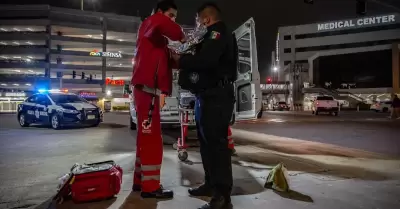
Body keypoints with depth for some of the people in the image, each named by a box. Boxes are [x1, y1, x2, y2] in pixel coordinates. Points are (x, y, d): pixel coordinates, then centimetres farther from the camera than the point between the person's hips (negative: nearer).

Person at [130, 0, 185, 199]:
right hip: (147, 88, -10)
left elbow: (164, 61, 16)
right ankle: (150, 186, -3)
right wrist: (180, 36, -12)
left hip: (148, 89, 10)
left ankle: (141, 180, 22)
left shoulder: (157, 39, 26)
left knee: (146, 137, 13)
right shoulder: (149, 24, -1)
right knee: (151, 138, -8)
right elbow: (161, 23, -26)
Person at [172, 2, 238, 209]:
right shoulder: (214, 36, 25)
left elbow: (204, 61, -23)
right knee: (206, 141, 15)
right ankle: (211, 184, 26)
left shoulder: (219, 33, -8)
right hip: (208, 95, 11)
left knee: (217, 142, -11)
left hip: (216, 96, -11)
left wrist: (180, 59, -9)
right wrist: (185, 60, 9)